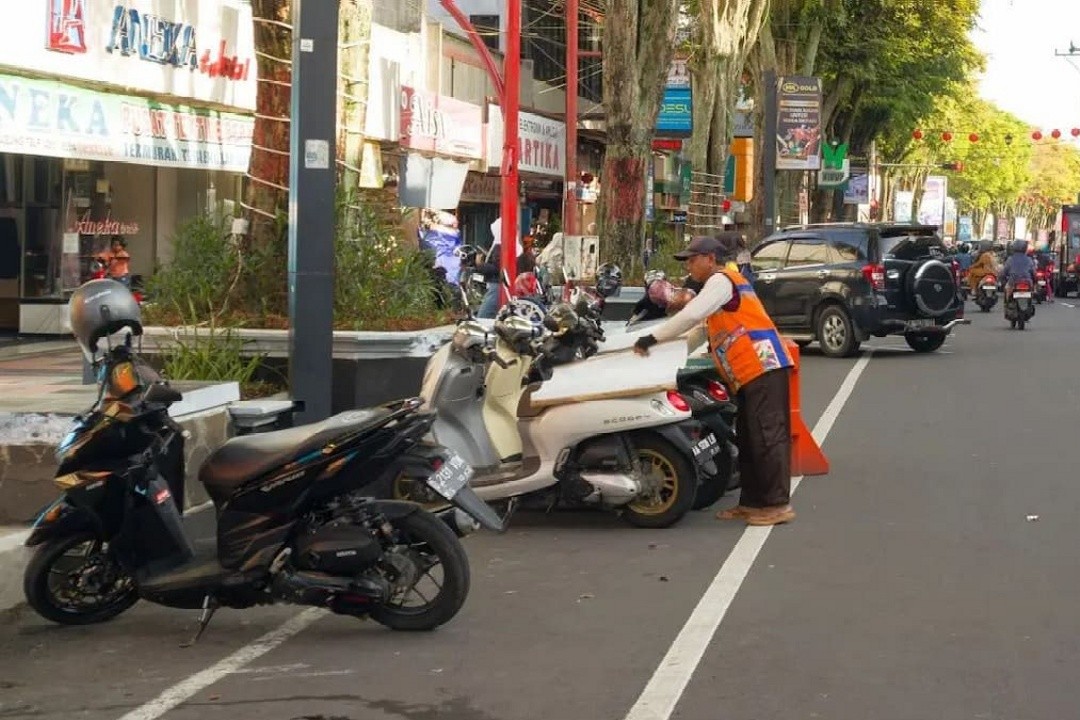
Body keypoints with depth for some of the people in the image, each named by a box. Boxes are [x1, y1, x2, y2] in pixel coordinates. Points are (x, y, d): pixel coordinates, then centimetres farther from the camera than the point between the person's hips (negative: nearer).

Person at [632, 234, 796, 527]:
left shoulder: (721, 280, -7)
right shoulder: (729, 281, 25)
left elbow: (692, 316, -19)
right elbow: (701, 320, 26)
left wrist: (653, 337, -15)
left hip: (763, 368, -11)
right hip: (753, 372, 11)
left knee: (767, 437, -10)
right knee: (748, 438, 12)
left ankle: (778, 504, -9)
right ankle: (752, 502, 16)